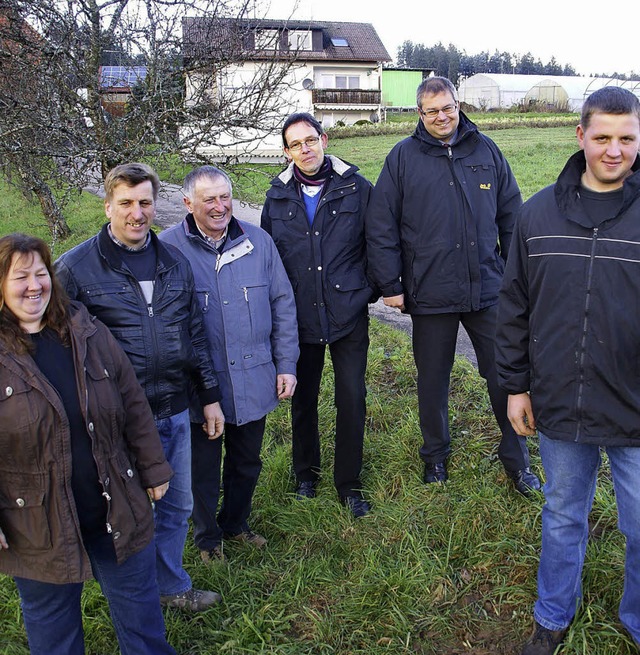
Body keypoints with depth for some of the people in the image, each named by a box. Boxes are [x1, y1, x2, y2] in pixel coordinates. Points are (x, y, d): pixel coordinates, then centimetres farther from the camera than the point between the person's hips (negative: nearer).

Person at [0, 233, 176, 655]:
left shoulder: (90, 334, -2)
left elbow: (133, 405, 3)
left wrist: (153, 469, 4)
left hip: (118, 511, 2)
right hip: (38, 529, -2)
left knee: (139, 605, 20)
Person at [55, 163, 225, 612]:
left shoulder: (175, 262, 5)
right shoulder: (75, 268, -10)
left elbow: (196, 334, 11)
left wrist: (210, 396, 11)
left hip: (175, 412, 5)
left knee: (178, 505, 19)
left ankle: (172, 585, 43)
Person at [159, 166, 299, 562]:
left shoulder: (258, 241, -2)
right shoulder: (168, 248, -11)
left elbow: (283, 304, 5)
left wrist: (286, 365, 3)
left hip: (254, 380, 3)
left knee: (248, 462, 21)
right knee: (204, 467, 16)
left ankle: (236, 524, 46)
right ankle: (208, 537, 40)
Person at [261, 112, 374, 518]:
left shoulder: (357, 189, -4)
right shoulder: (278, 198, 4)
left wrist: (370, 287, 0)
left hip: (348, 314, -2)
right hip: (299, 317, 2)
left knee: (352, 399, 2)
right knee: (303, 399, 14)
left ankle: (349, 483, 22)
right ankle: (306, 472, 37)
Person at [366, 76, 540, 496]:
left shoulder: (486, 151, 5)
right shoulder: (404, 157, -1)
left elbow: (511, 217, 10)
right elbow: (381, 227, -1)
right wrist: (390, 284, -4)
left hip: (488, 289, 1)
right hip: (430, 292, -1)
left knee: (506, 377, 8)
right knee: (433, 381, 13)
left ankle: (517, 459, 28)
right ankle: (435, 456, 35)